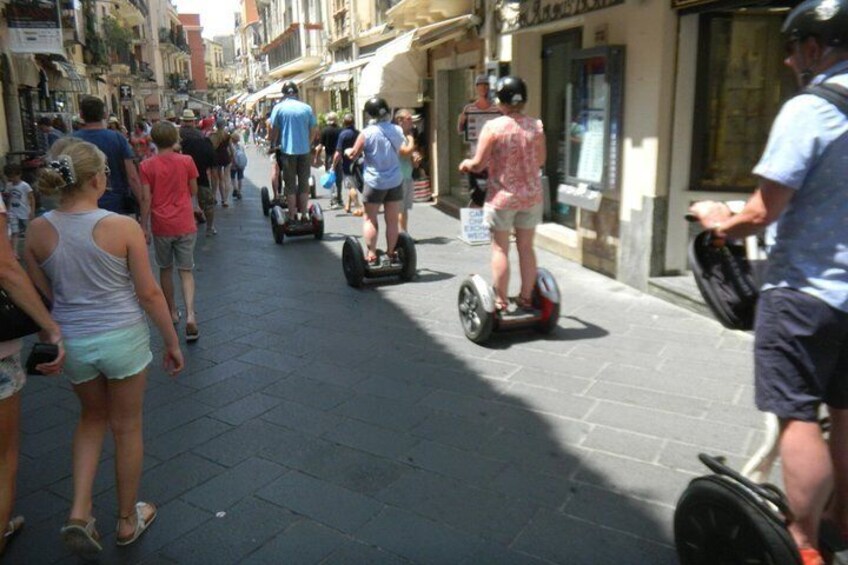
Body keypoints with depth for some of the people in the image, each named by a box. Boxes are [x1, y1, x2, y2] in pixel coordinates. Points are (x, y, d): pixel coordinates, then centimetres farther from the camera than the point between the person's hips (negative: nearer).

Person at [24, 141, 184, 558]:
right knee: (126, 429, 15)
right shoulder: (123, 227, -16)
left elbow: (40, 295, 3)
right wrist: (172, 342, -1)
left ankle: (79, 512, 17)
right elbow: (149, 293, -11)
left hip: (72, 342, 4)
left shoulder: (38, 230, -6)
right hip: (122, 338, -3)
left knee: (93, 417, 28)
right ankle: (128, 520, 32)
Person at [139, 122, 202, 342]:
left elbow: (146, 199, -6)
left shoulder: (147, 166, -5)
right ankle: (190, 315, -15)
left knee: (166, 269, 18)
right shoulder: (187, 161, -3)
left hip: (161, 226, 0)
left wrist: (144, 227, 2)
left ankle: (172, 313, 27)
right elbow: (194, 191, 4)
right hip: (185, 224, 0)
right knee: (186, 271, 3)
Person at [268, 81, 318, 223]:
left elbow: (274, 129, -3)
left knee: (290, 184, 6)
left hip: (287, 150, -1)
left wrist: (273, 145, 12)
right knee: (304, 183, 10)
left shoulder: (279, 108, -2)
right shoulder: (307, 108, 3)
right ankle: (303, 215, 12)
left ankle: (292, 216, 7)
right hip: (304, 151, 2)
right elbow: (314, 130, 5)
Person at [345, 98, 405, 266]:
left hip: (375, 182, -3)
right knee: (392, 220, 9)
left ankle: (371, 255, 3)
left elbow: (353, 155, -3)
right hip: (395, 181, 3)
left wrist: (347, 151, 17)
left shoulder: (367, 133, -12)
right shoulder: (398, 131, 1)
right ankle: (390, 254, 15)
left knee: (370, 219, 7)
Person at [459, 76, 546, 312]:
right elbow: (541, 161, 10)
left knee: (500, 248, 5)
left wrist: (465, 164, 11)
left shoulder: (493, 127, -12)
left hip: (502, 196, -4)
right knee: (526, 247, 12)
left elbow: (478, 164, -10)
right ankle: (526, 298, 20)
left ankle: (500, 301, 9)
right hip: (532, 195, 4)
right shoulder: (537, 126, 0)